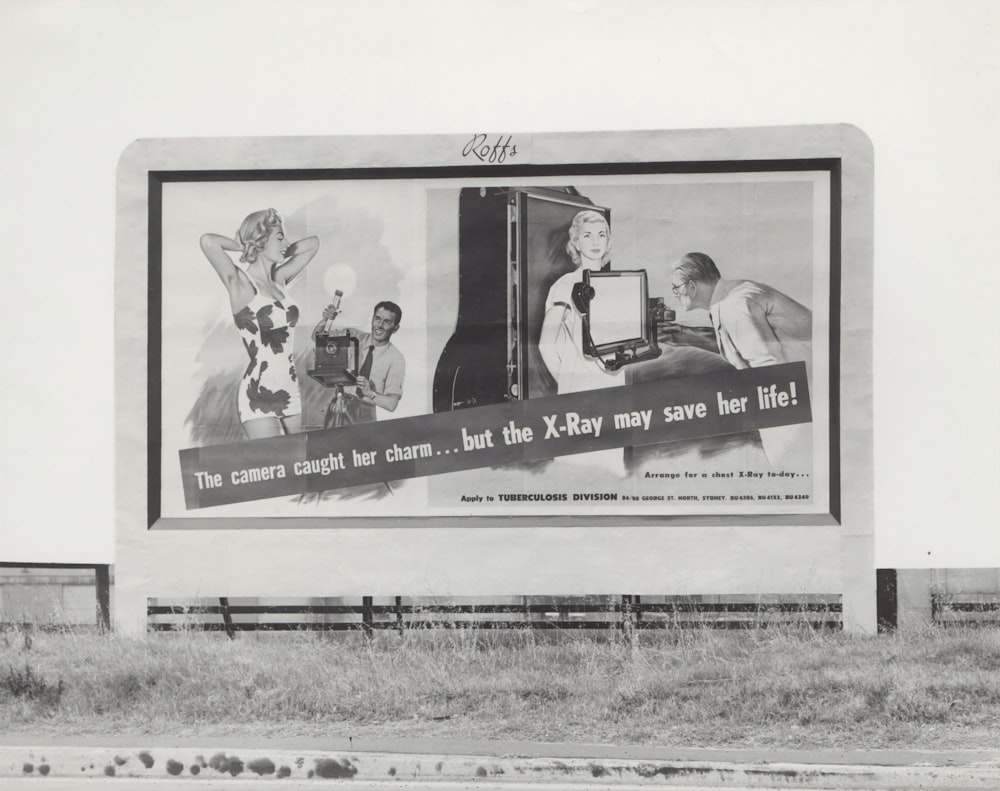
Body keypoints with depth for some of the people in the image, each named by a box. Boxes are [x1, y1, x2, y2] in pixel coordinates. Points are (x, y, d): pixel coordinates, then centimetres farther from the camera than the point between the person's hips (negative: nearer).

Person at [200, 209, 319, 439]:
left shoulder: (279, 280, 13)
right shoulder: (241, 285, -6)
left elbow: (312, 244, 25)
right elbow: (208, 242, -21)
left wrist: (278, 252, 14)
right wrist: (245, 247, -3)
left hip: (289, 392, 7)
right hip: (258, 394, -7)